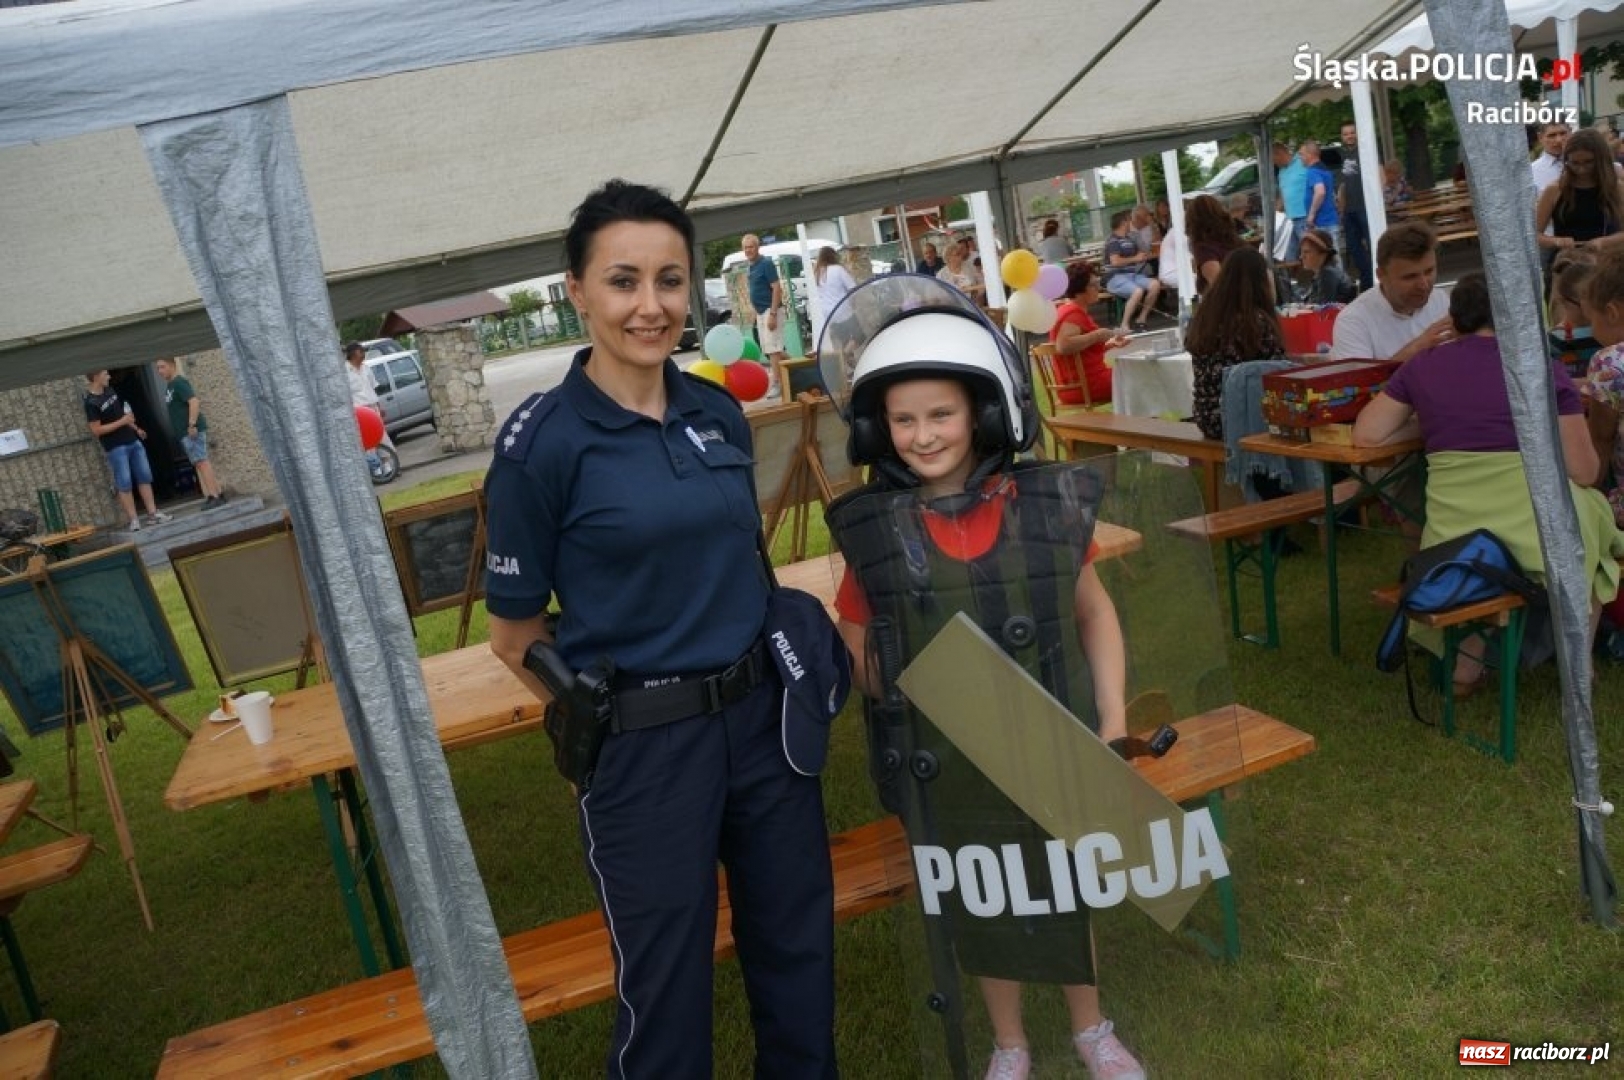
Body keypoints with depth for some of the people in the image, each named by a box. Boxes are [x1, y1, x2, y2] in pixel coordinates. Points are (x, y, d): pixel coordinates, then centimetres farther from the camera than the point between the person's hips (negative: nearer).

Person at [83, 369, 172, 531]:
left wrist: (136, 428, 22)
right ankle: (133, 520, 0)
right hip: (116, 448, -8)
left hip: (133, 441, 8)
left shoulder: (109, 390, 9)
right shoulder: (91, 403, -15)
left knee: (145, 477, 7)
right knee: (124, 484, -4)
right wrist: (122, 422, -18)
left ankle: (152, 514, 12)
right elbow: (96, 430, -17)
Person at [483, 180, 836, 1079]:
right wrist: (606, 710, -1)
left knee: (797, 945, 20)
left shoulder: (720, 412, 3)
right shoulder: (541, 441, -13)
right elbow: (514, 634, -5)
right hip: (643, 743, -5)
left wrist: (773, 662, 11)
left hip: (761, 712, 5)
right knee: (667, 980, 12)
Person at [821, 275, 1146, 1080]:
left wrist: (1114, 721, -2)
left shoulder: (1042, 507, -12)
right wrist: (877, 678, -19)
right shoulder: (873, 532, -14)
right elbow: (859, 661, -2)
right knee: (978, 903, 20)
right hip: (946, 761, 0)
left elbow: (1094, 612, 1)